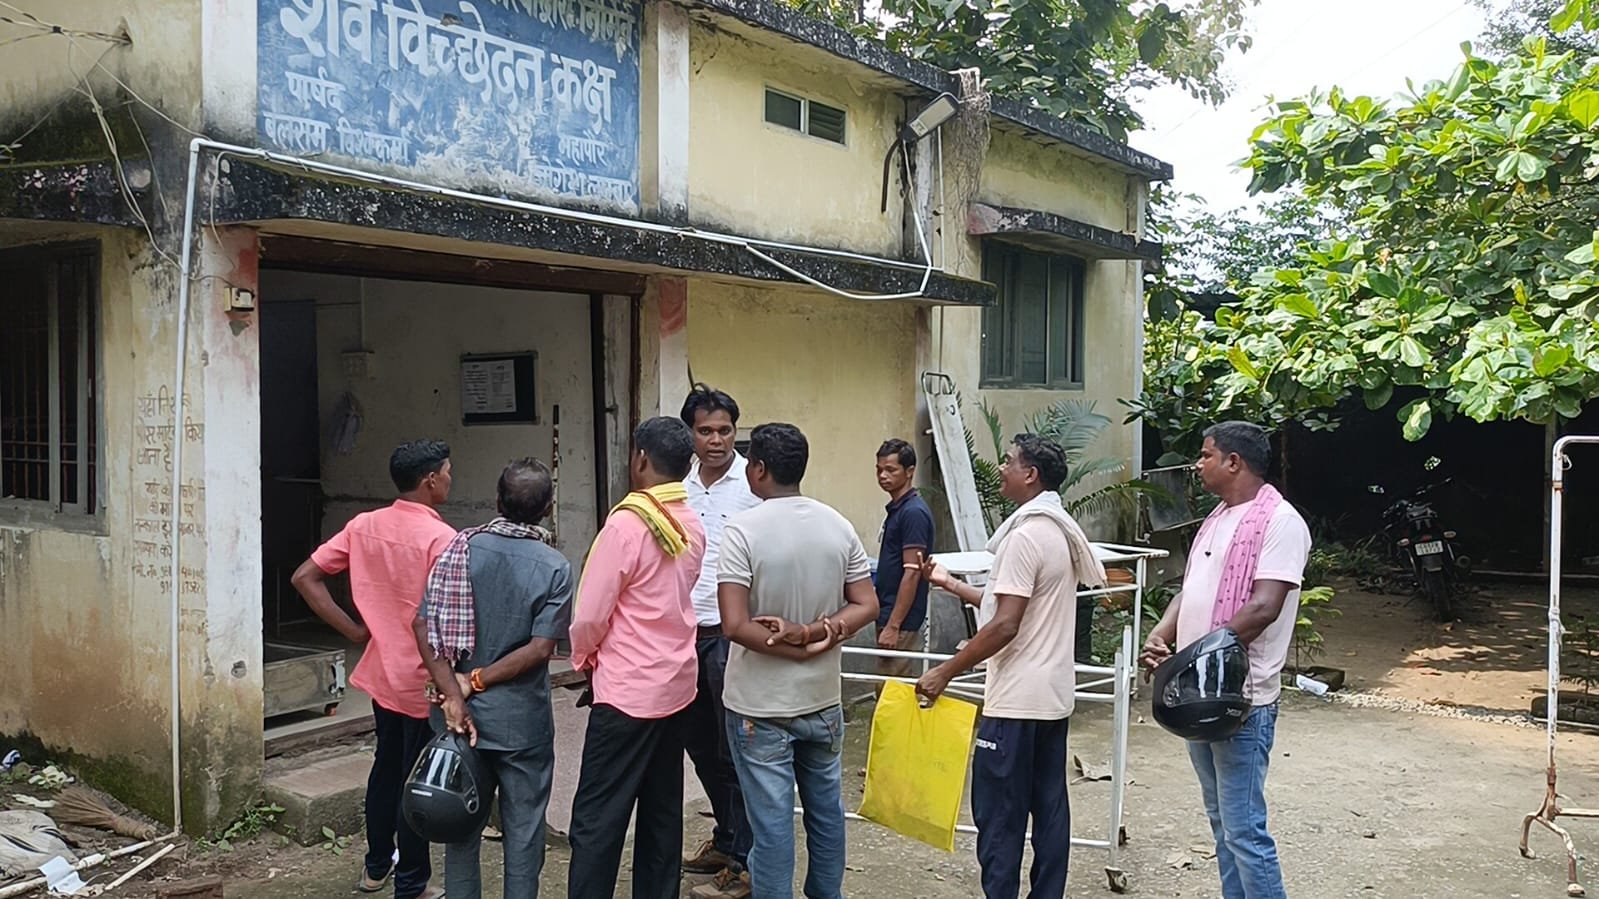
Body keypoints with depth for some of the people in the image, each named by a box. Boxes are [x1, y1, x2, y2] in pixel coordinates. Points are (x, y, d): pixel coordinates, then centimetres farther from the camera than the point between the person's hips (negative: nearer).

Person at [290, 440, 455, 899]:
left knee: (386, 766, 23)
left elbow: (305, 578, 1)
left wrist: (355, 631, 3)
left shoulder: (363, 525, 0)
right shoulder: (441, 538, -20)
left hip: (381, 672, 7)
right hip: (425, 680, -7)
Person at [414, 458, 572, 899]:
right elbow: (540, 649, -16)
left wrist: (455, 694, -13)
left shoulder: (463, 546, -4)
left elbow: (424, 626, -10)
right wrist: (477, 681, -10)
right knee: (523, 829, 11)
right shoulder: (555, 567, -10)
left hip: (463, 714, 2)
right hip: (523, 721, -2)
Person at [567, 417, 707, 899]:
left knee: (597, 819, -1)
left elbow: (590, 613, -15)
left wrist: (583, 658, 5)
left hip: (628, 689, -7)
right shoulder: (693, 526, 4)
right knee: (662, 812, 14)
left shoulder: (627, 523, -18)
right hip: (675, 682, 8)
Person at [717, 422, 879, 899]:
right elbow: (867, 606, -2)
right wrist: (813, 632, -12)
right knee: (826, 809, 19)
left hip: (761, 705, -5)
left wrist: (800, 649, -12)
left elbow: (735, 625, -22)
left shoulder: (743, 529, -17)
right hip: (822, 699, 5)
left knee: (772, 820, 4)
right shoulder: (838, 525, -1)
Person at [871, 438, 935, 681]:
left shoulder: (913, 512, -16)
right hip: (890, 616, 10)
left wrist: (893, 625, -21)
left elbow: (912, 573, -20)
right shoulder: (896, 509, 14)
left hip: (901, 621, -10)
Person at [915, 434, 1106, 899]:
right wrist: (950, 585, 17)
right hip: (1055, 694, 10)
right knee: (1049, 806, 13)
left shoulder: (1024, 536, -18)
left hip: (1017, 701, -10)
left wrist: (945, 673, -16)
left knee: (998, 812, -1)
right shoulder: (1062, 531, 11)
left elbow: (1005, 625, -22)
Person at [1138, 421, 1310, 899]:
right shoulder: (1217, 519, 16)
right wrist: (1160, 636, -2)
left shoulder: (1279, 521, -13)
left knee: (1244, 829, -5)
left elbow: (1264, 607, -21)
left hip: (1241, 699, -9)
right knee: (1221, 820, 17)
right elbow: (1190, 591, 16)